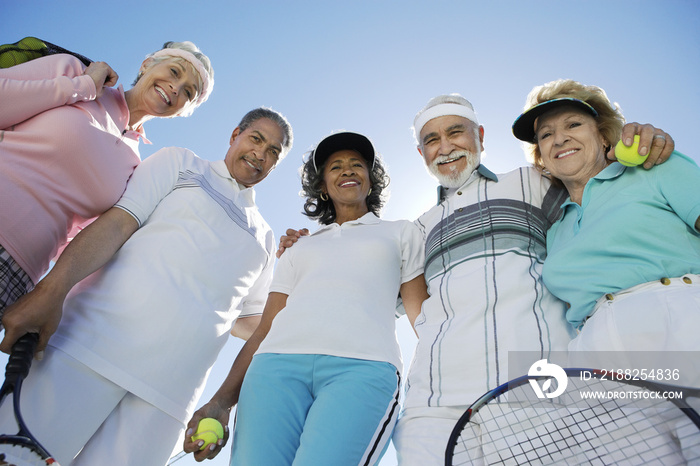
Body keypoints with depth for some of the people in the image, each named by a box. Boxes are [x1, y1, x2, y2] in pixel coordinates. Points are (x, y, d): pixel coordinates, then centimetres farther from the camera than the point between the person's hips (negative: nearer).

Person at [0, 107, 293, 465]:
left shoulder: (263, 237, 23)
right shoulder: (179, 163, 12)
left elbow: (249, 321, 23)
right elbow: (119, 222, -3)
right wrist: (51, 289, -15)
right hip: (100, 339, -3)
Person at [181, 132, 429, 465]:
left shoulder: (401, 233, 22)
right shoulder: (299, 249, 27)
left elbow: (422, 315, 14)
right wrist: (221, 402, 8)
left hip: (364, 366, -2)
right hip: (279, 363, 3)